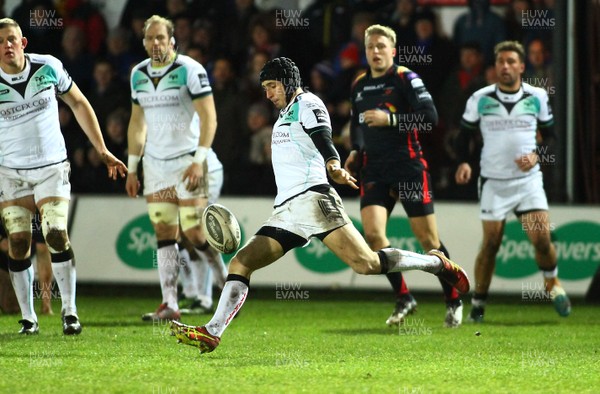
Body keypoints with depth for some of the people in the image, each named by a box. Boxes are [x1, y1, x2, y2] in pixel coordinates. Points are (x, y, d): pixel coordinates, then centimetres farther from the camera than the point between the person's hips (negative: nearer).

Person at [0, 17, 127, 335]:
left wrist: (103, 152, 8)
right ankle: (28, 318, 7)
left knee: (57, 236, -14)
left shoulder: (48, 67, -6)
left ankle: (69, 311, -6)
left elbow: (79, 105, 7)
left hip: (52, 168, -1)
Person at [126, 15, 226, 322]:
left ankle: (225, 277, 15)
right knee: (163, 233, 1)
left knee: (194, 232, -9)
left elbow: (209, 117, -13)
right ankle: (169, 305, 0)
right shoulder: (139, 74, 8)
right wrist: (132, 167, 15)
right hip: (155, 163, 5)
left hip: (187, 159, -5)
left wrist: (199, 161, -21)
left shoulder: (189, 71, -11)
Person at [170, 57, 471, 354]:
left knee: (366, 263, -18)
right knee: (240, 264, -6)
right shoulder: (285, 114, 27)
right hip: (284, 213, 8)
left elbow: (323, 140, -16)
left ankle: (436, 263, -1)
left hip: (312, 200, -8)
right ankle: (211, 334, -13)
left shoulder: (308, 104, 2)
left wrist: (333, 165, -36)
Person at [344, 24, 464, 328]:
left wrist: (390, 119, -23)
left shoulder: (405, 78, -6)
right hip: (374, 171, 5)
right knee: (372, 233, -14)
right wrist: (356, 152, 11)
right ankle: (403, 299, 0)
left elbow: (430, 116, -16)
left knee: (427, 239, -2)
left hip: (409, 167, -5)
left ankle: (453, 300, 15)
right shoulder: (359, 85, 13)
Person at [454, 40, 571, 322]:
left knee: (542, 239, -11)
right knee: (491, 244, -4)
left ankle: (552, 283, 17)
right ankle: (478, 302, 10)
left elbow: (550, 135, 10)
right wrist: (463, 162, -8)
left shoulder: (537, 97, 1)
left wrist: (537, 155, -9)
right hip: (493, 182, 0)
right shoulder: (480, 99, 0)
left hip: (528, 179, 0)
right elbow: (464, 134, 10)